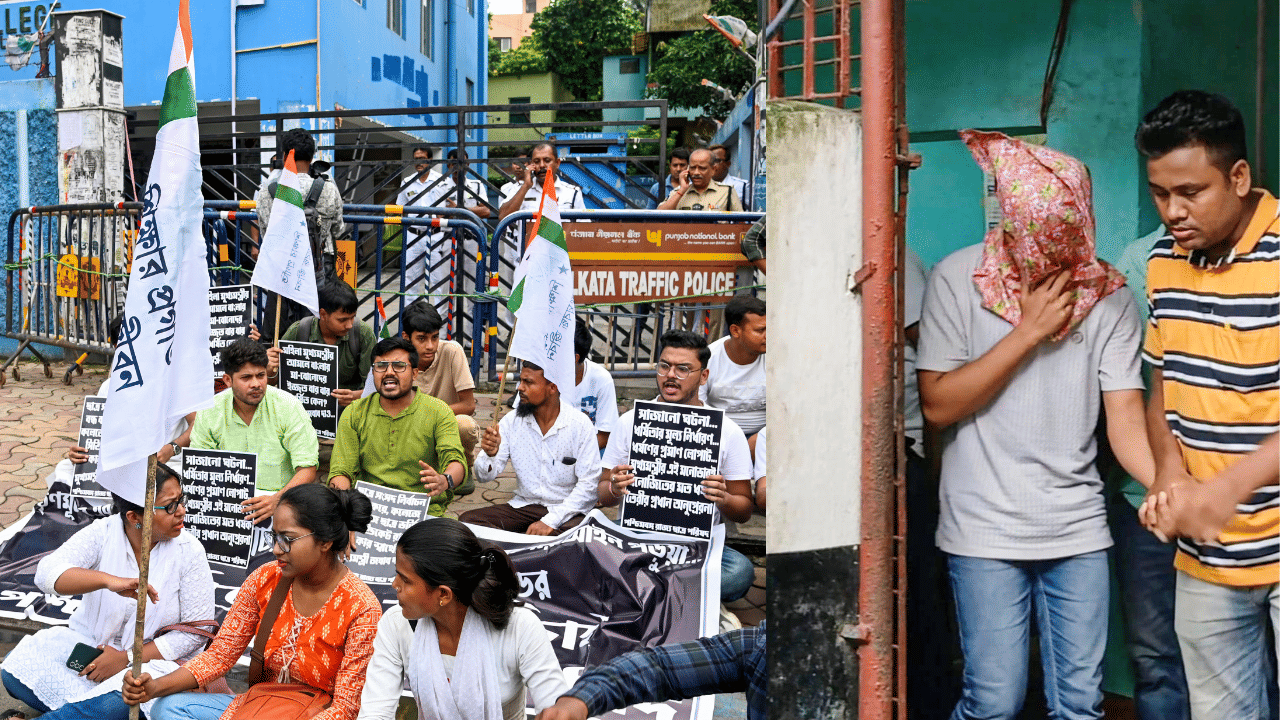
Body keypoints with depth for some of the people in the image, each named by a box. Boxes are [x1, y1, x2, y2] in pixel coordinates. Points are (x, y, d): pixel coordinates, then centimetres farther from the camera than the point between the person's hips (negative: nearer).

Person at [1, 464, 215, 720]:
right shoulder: (102, 533, -8)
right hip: (89, 640, 3)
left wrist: (127, 658, -17)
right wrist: (108, 580, -43)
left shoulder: (189, 552, -12)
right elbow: (47, 573, -25)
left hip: (152, 656, -3)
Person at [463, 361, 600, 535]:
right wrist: (490, 455, -22)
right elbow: (484, 475, 2)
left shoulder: (579, 424, -9)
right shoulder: (512, 420, 2)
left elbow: (589, 483, -12)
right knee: (468, 519, -19)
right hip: (524, 506, 4)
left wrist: (550, 521, -21)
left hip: (566, 510, -4)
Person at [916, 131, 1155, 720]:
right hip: (986, 531, -2)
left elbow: (1126, 419, -4)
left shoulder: (1109, 298, 1)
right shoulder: (958, 279, -5)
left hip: (1079, 529, 3)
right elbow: (938, 405, -9)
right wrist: (1027, 332, -14)